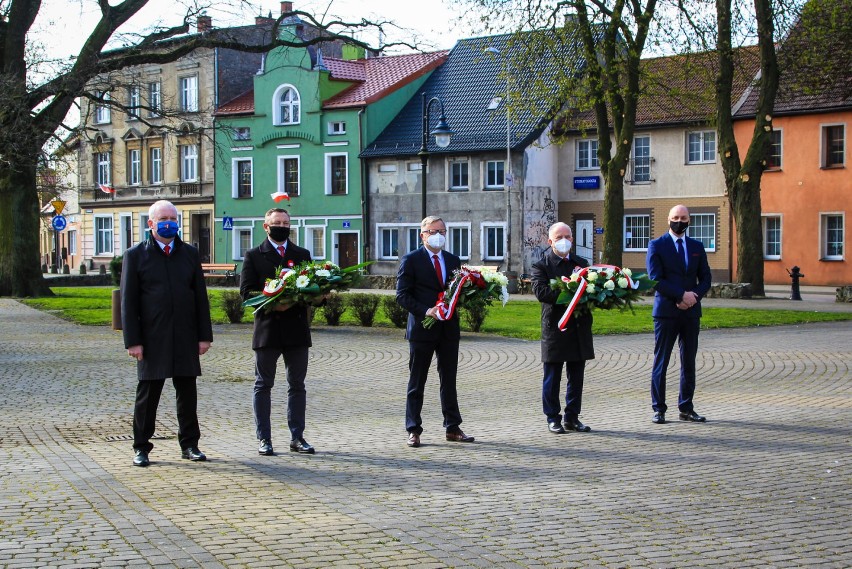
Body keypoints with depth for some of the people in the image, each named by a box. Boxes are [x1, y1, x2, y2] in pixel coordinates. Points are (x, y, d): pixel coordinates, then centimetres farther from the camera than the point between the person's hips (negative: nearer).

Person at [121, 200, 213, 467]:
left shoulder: (190, 254, 11)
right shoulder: (135, 255, 2)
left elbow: (201, 297, 11)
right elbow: (128, 302, -2)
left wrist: (205, 335, 4)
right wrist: (133, 340, -8)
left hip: (185, 338, 3)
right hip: (152, 339, -3)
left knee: (187, 393, 8)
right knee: (147, 394, 3)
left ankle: (189, 444, 18)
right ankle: (141, 447, 14)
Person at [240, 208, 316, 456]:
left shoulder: (302, 255, 13)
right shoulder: (253, 256, 4)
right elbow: (246, 291, -6)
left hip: (297, 328, 3)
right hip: (267, 330, -3)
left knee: (297, 385, 7)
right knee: (263, 386, 4)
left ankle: (297, 437, 13)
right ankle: (264, 439, 10)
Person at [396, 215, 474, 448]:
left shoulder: (453, 261, 13)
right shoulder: (411, 260, -3)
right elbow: (402, 295, -8)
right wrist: (425, 311, -20)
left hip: (449, 328, 5)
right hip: (422, 328, -5)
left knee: (449, 380, 10)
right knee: (417, 382, 3)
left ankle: (453, 428, 17)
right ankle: (414, 430, 8)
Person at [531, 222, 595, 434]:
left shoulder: (581, 263, 14)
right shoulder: (541, 265, -4)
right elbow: (540, 291, -18)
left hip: (580, 328, 5)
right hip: (555, 328, -5)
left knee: (576, 377, 10)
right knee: (552, 378, 3)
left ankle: (572, 418, 18)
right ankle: (553, 418, 12)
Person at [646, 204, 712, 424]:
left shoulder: (697, 247, 14)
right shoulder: (656, 245, 1)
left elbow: (705, 279, 11)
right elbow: (656, 280, -9)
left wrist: (694, 296, -8)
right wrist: (682, 295, -15)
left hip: (691, 312, 4)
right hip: (666, 312, -4)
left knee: (689, 363, 6)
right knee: (661, 362, -2)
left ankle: (686, 408, 13)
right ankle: (659, 409, 4)